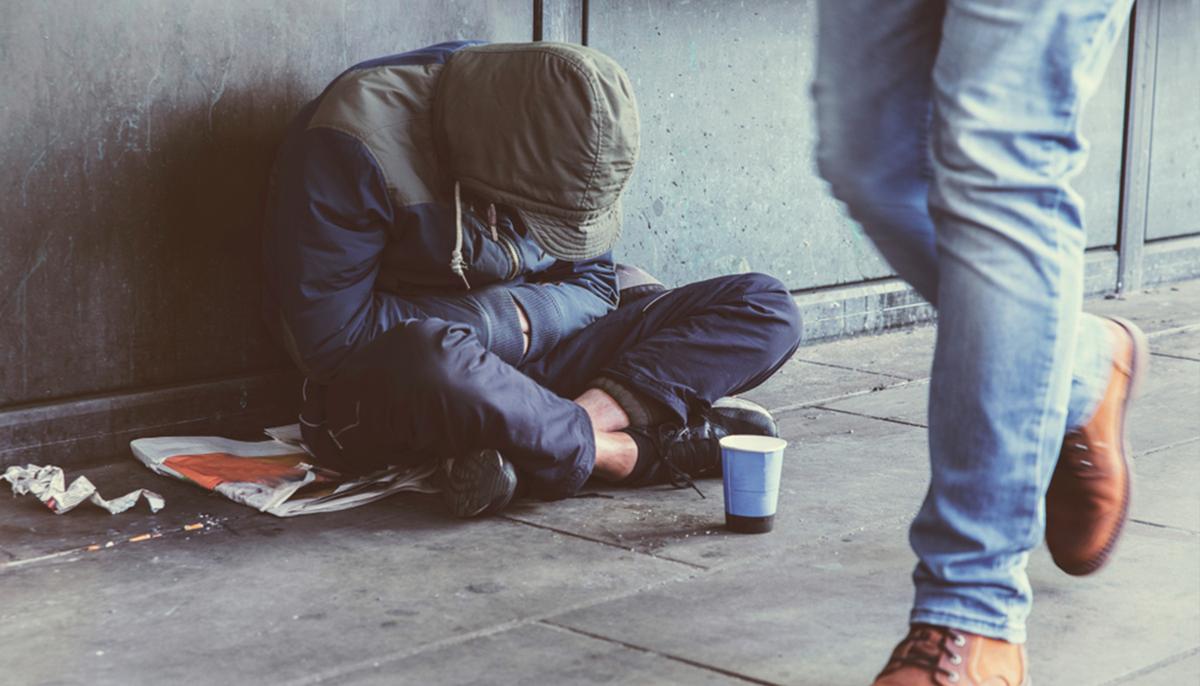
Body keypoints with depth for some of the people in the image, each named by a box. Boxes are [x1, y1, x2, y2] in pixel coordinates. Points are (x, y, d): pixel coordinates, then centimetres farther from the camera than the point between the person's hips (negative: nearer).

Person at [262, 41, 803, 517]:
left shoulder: (565, 130, -1)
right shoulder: (358, 141, -20)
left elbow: (590, 282, 7)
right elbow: (328, 337, -21)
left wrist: (521, 316, -15)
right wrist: (499, 319, -18)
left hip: (533, 359, 6)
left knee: (765, 308, -8)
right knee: (431, 361, -46)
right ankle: (634, 451, -22)